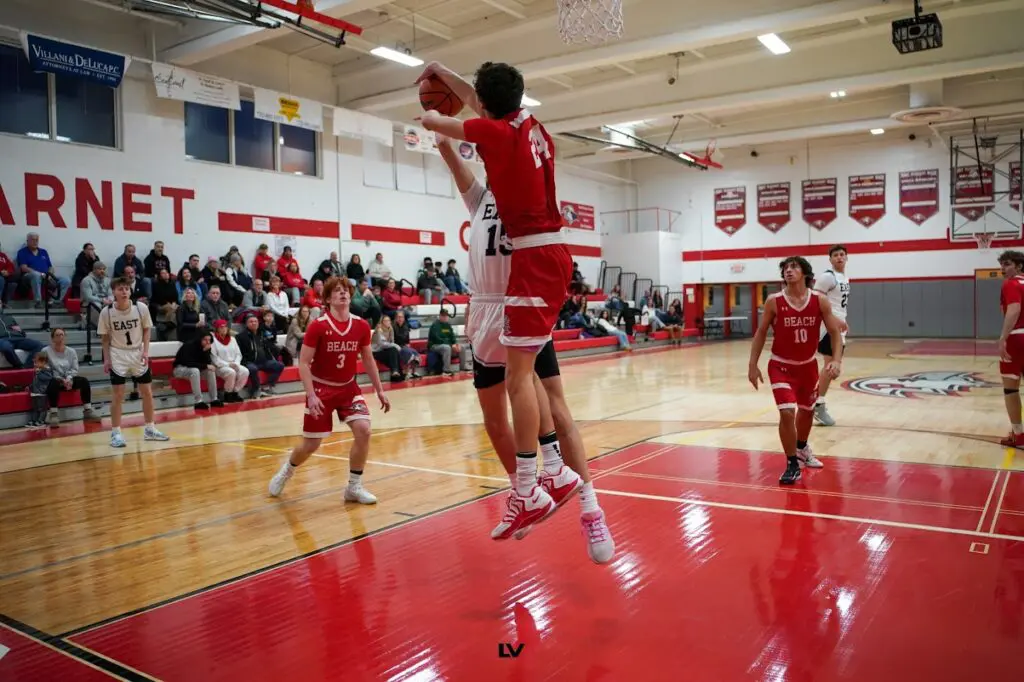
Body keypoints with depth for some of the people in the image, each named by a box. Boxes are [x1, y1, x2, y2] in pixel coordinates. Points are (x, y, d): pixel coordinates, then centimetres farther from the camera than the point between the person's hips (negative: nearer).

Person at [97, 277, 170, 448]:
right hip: (118, 356, -2)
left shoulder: (141, 308, -9)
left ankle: (150, 429, 19)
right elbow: (105, 337, 0)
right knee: (118, 395, -3)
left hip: (138, 354, 2)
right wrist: (106, 359, -4)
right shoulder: (106, 312, -11)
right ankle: (115, 433, 6)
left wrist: (145, 351, -7)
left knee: (147, 392, 6)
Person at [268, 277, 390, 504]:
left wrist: (380, 391, 7)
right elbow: (303, 363, -14)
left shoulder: (361, 326, -5)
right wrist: (311, 395, -23)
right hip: (321, 388, -3)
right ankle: (286, 470, 37)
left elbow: (368, 360, 8)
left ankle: (354, 487, 1)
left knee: (363, 430, -16)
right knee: (311, 444, 2)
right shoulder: (317, 326, -16)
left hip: (348, 387, 3)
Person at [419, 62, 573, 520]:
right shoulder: (530, 125, 14)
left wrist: (430, 116, 32)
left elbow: (431, 121, 8)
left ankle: (528, 491, -8)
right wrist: (441, 73, 45)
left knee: (518, 375, -9)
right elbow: (479, 102, 32)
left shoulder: (495, 131, -8)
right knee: (527, 368, 16)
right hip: (551, 252, 9)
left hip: (534, 256, -9)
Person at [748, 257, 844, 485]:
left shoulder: (820, 301, -11)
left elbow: (835, 332, -6)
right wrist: (753, 365, -8)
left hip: (808, 365, 3)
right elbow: (761, 332, -5)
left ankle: (802, 448, 50)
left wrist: (837, 360, -22)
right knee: (787, 413, -18)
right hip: (781, 366, -3)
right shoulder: (774, 301, -15)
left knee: (806, 410, 21)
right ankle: (792, 465, -1)